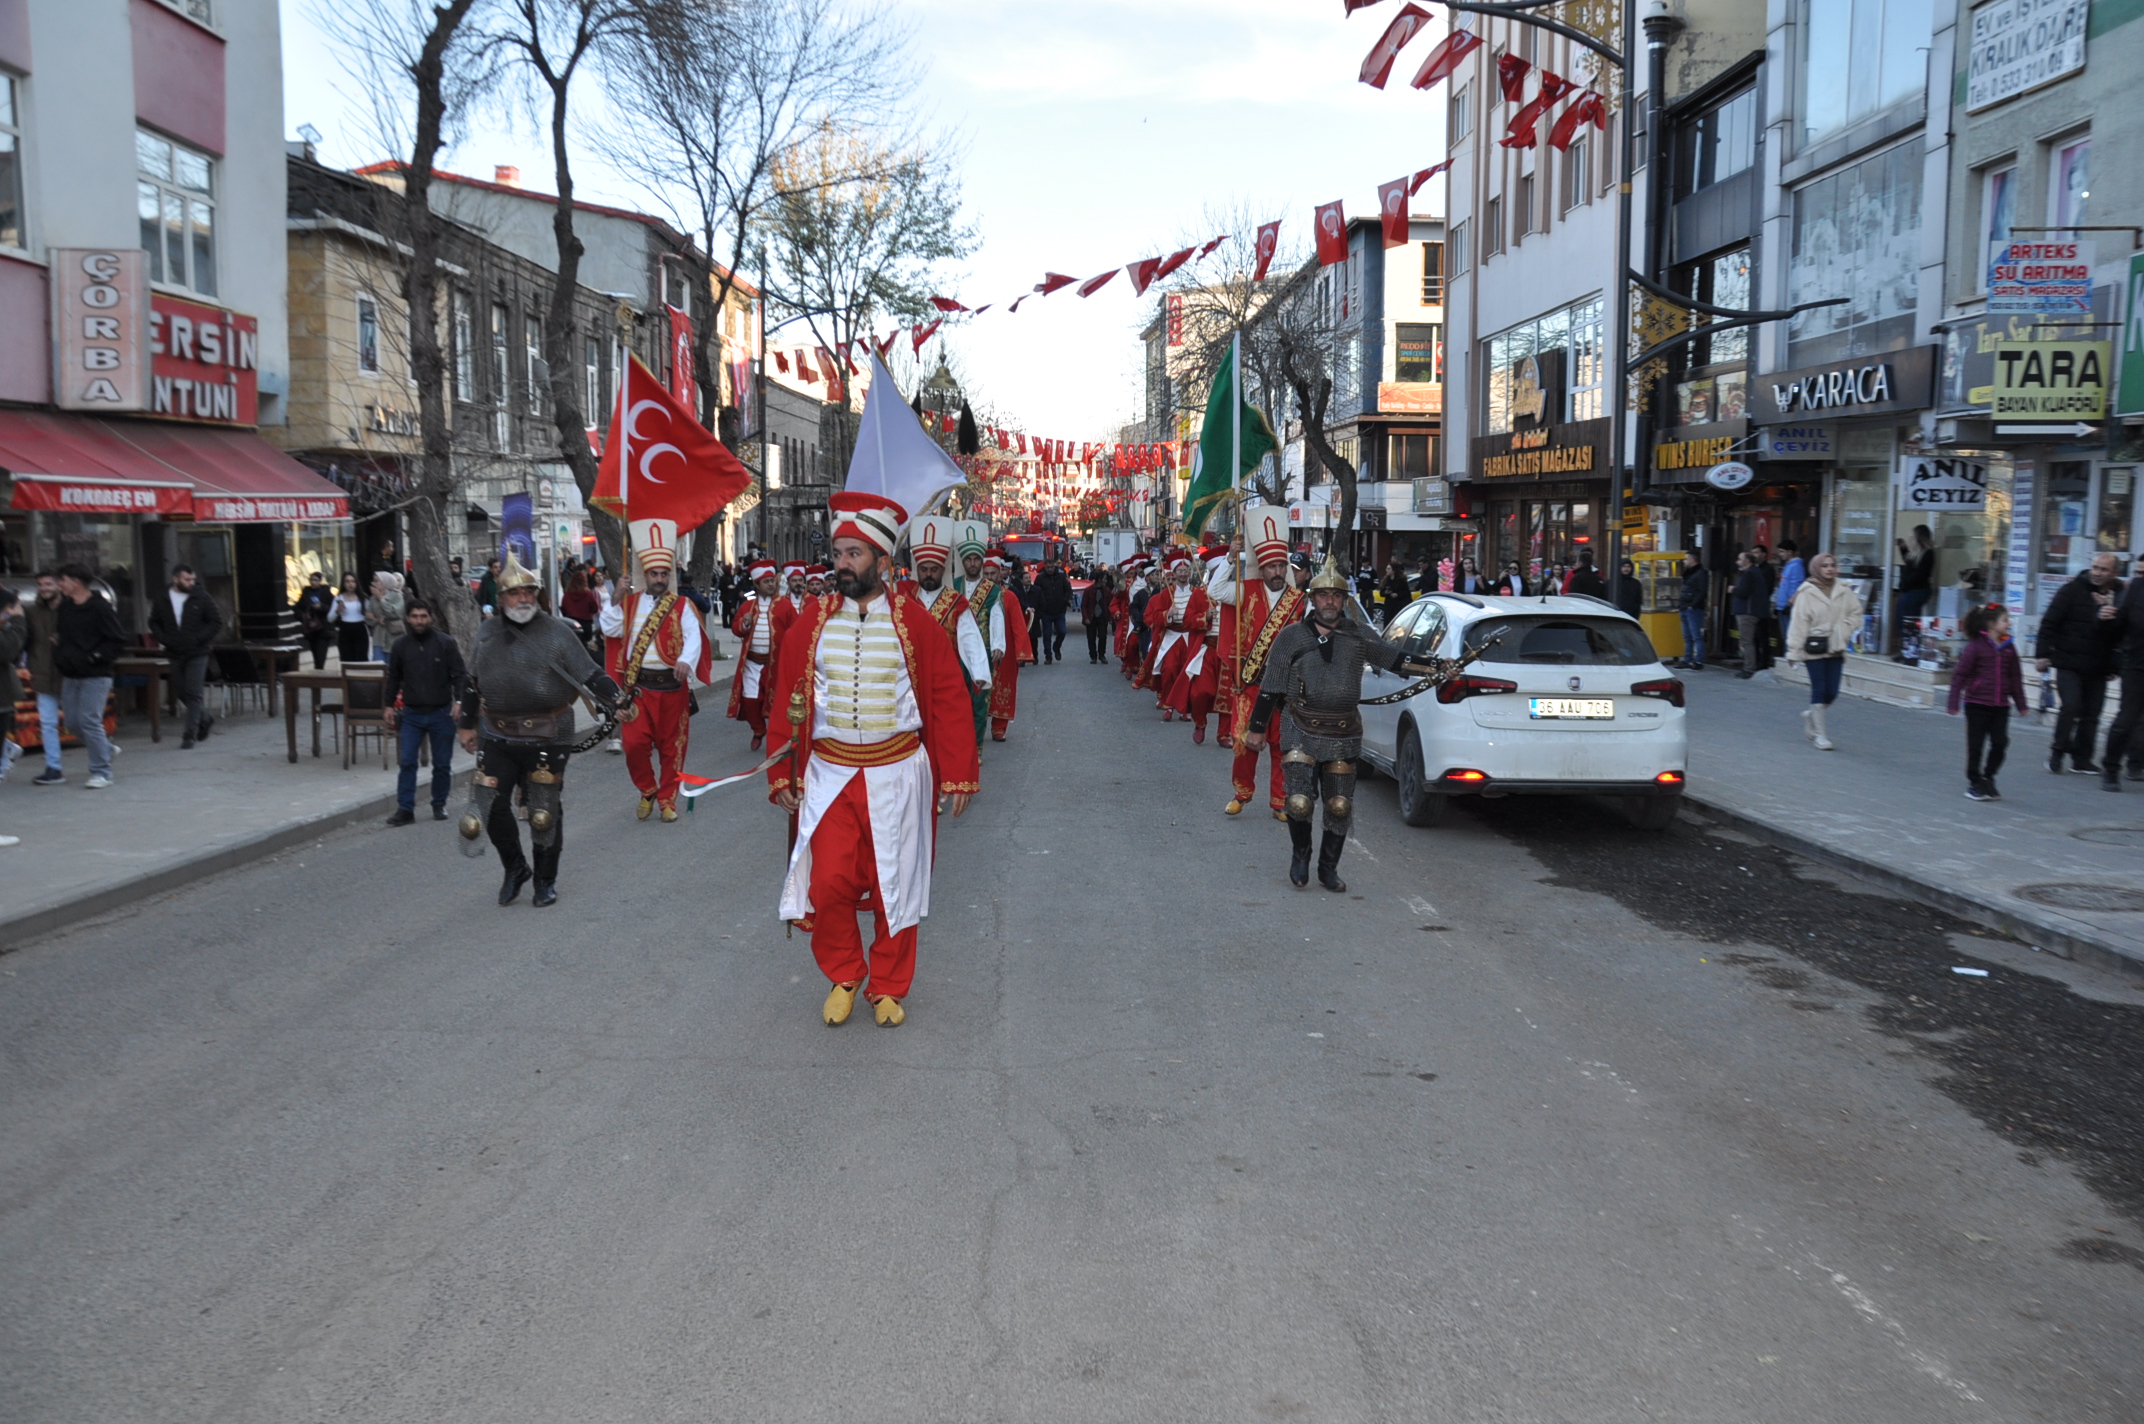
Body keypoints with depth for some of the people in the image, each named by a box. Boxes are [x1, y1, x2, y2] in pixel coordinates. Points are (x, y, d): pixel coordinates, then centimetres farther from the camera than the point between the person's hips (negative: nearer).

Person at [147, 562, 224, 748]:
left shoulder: (202, 599, -5)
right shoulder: (162, 601, 4)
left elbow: (216, 621, -3)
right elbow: (154, 622, 14)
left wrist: (200, 638, -14)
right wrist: (164, 639, -3)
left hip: (197, 654, -4)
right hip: (175, 655, 4)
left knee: (193, 695, -7)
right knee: (183, 694, 13)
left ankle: (189, 735, -5)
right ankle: (205, 719, 36)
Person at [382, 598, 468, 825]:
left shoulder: (445, 643, -4)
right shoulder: (400, 646, 5)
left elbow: (459, 674, -4)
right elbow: (393, 678, 15)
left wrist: (458, 700, -15)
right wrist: (389, 705, 12)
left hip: (441, 713, -2)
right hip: (411, 714, 2)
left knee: (442, 763, 7)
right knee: (407, 762, -3)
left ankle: (439, 805, 20)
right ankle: (405, 808, 0)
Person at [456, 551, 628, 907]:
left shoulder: (557, 632, -4)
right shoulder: (487, 634, 8)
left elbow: (591, 676, -6)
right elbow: (472, 684, 19)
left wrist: (617, 702, -18)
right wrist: (468, 725, 22)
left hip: (546, 739, -3)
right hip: (497, 738, 3)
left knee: (544, 813, 6)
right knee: (491, 805, 1)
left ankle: (546, 881, 24)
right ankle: (514, 869, 26)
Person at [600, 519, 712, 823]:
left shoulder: (682, 606, 1)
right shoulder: (630, 603, 8)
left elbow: (693, 638, -13)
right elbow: (610, 630, -2)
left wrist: (686, 661, -33)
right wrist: (617, 599, -9)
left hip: (672, 685, -1)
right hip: (638, 685, 1)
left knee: (671, 746, 5)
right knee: (635, 743, -6)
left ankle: (667, 800, 20)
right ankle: (648, 791, 17)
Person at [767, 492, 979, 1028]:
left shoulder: (915, 621, -4)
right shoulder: (813, 623, 2)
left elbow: (950, 699, -4)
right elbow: (788, 701, 7)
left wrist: (958, 775, -7)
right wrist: (780, 774, 4)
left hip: (897, 776, -1)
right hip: (829, 775, 2)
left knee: (895, 885, 7)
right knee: (829, 884, -2)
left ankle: (888, 988, 24)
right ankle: (842, 977, 22)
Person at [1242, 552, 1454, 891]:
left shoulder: (1358, 636, 5)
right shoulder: (1291, 637, 0)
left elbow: (1396, 658, 1)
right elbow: (1270, 687, 4)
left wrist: (1435, 667, -14)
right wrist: (1256, 729, 6)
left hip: (1343, 736, 2)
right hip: (1301, 733, -2)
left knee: (1339, 806, 7)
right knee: (1299, 802, -11)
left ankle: (1328, 869, 24)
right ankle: (1300, 854, 17)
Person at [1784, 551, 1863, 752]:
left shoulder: (1844, 590, 3)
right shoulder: (1807, 593, -8)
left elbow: (1855, 613, 12)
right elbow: (1798, 622, -9)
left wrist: (1844, 632, -3)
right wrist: (1794, 650, -11)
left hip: (1836, 648, 4)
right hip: (1814, 647, -4)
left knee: (1832, 692, 2)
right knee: (1819, 690, -4)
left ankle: (1810, 714, 32)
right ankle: (1820, 735, 5)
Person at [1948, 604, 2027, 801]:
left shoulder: (2008, 648, 6)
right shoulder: (1975, 646, -8)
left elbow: (2015, 677, 13)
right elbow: (1960, 674, -7)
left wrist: (2021, 704, 13)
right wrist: (1954, 702, -10)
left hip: (2001, 705, 4)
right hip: (1977, 704, -4)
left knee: (2000, 743, 1)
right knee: (1975, 745, 3)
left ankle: (1987, 779, 18)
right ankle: (1974, 783, 15)